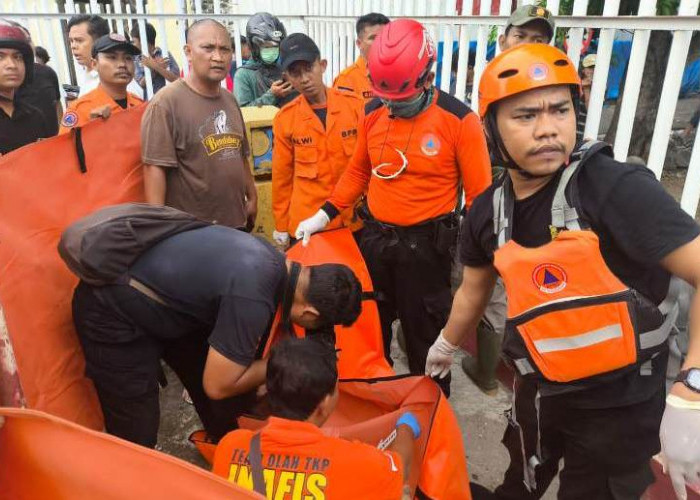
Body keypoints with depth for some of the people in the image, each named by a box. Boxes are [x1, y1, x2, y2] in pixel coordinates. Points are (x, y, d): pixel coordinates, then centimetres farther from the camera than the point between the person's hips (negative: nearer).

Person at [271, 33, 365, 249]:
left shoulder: (355, 105, -7)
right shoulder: (285, 118, -7)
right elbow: (282, 176, 1)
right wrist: (281, 227, 6)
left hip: (354, 219, 1)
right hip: (307, 223, 0)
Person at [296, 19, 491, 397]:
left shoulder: (459, 120, -14)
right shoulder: (372, 113, 0)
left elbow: (478, 193, -11)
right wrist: (324, 214, 5)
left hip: (425, 243, -5)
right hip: (374, 236, 5)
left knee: (426, 335, 10)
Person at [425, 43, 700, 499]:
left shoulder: (618, 188, -23)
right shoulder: (489, 211, -5)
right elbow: (474, 289, 11)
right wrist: (446, 345, 26)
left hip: (618, 404, -5)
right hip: (539, 391, 5)